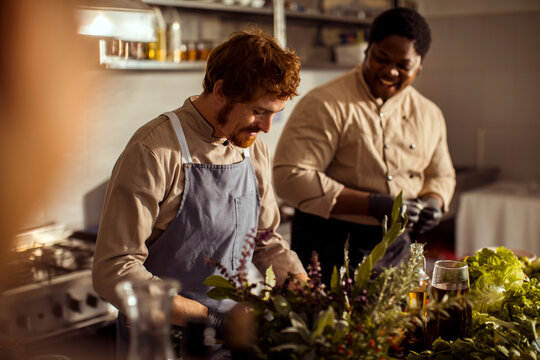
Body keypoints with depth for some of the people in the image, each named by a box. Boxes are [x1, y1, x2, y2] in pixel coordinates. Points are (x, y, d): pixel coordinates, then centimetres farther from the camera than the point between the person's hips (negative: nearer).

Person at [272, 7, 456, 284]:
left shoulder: (429, 115, 9)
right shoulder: (326, 104, -13)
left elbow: (441, 174, 22)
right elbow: (290, 178, -22)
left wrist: (433, 202, -3)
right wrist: (374, 205, -23)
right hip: (330, 250, -5)